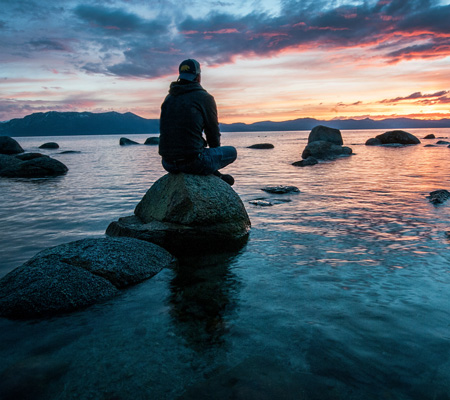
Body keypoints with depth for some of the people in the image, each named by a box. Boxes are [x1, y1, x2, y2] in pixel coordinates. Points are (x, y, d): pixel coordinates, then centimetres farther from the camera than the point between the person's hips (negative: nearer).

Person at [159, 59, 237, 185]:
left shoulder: (169, 98, 14)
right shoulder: (205, 98, -3)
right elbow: (213, 131, 2)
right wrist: (214, 151, 25)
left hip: (168, 164, 6)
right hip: (193, 163, -6)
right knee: (232, 151, 17)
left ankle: (214, 175, 28)